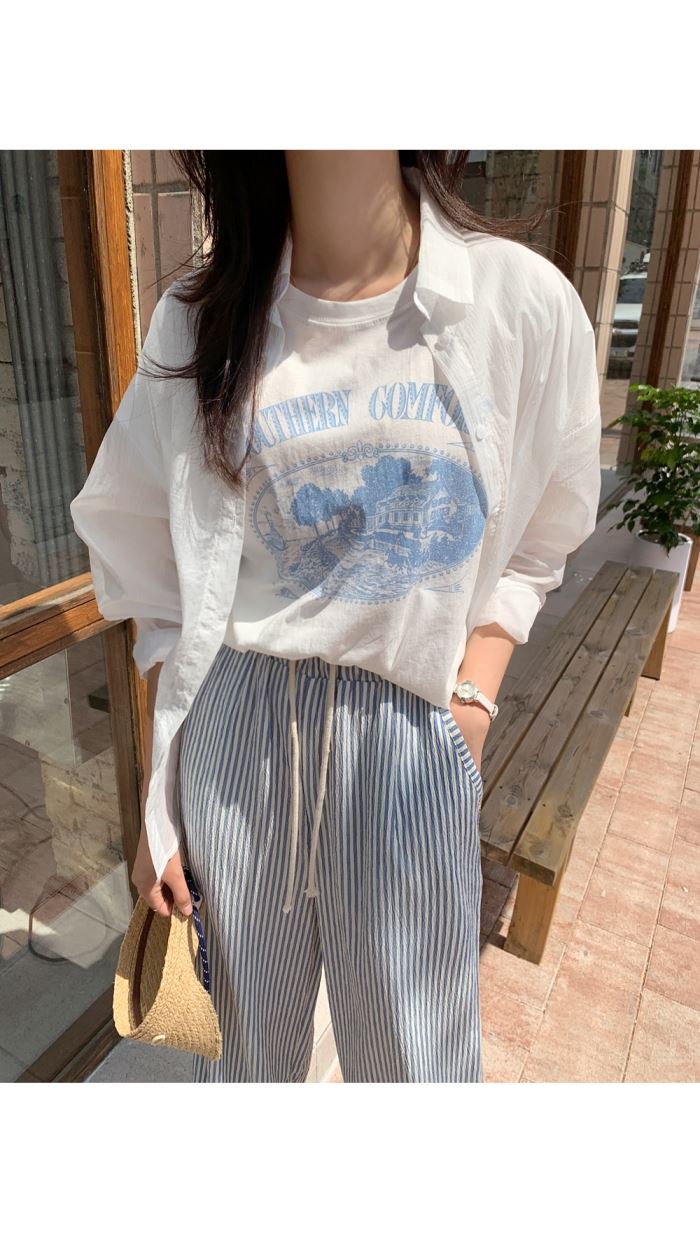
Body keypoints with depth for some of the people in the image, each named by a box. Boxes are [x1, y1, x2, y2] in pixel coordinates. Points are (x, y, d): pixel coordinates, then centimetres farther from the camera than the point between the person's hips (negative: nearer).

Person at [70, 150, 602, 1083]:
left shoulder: (526, 301, -3)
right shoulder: (199, 321, 0)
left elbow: (533, 545, 7)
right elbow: (164, 584, 3)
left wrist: (475, 696, -8)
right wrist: (156, 804, 4)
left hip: (414, 732, 0)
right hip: (237, 722, 1)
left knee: (413, 1055, 18)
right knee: (244, 1042, 21)